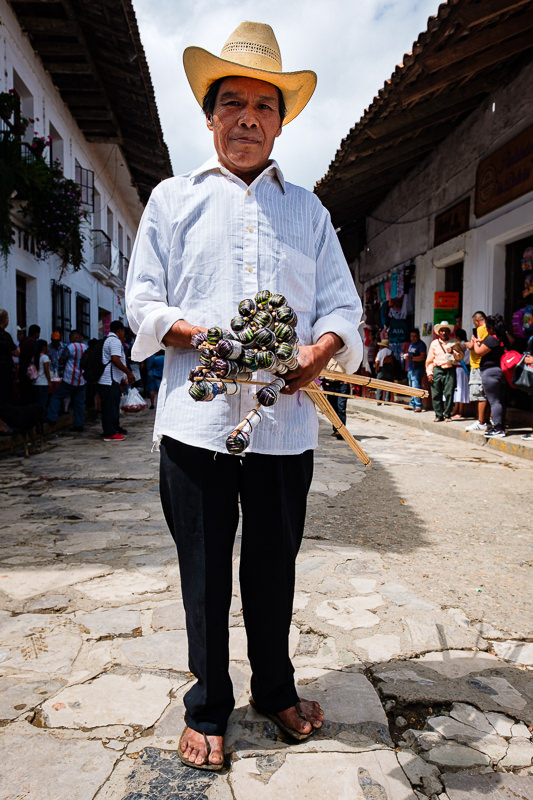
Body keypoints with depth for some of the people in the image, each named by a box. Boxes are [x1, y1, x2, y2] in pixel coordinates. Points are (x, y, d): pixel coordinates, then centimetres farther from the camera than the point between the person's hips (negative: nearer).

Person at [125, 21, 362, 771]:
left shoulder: (309, 210, 17)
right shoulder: (173, 198, 12)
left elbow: (343, 306, 11)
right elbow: (143, 302, 4)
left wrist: (320, 349, -12)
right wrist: (206, 336, -15)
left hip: (287, 422, 2)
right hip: (198, 420, -1)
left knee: (275, 568, 13)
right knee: (205, 574, 8)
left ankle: (275, 689, 37)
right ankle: (207, 708, 29)